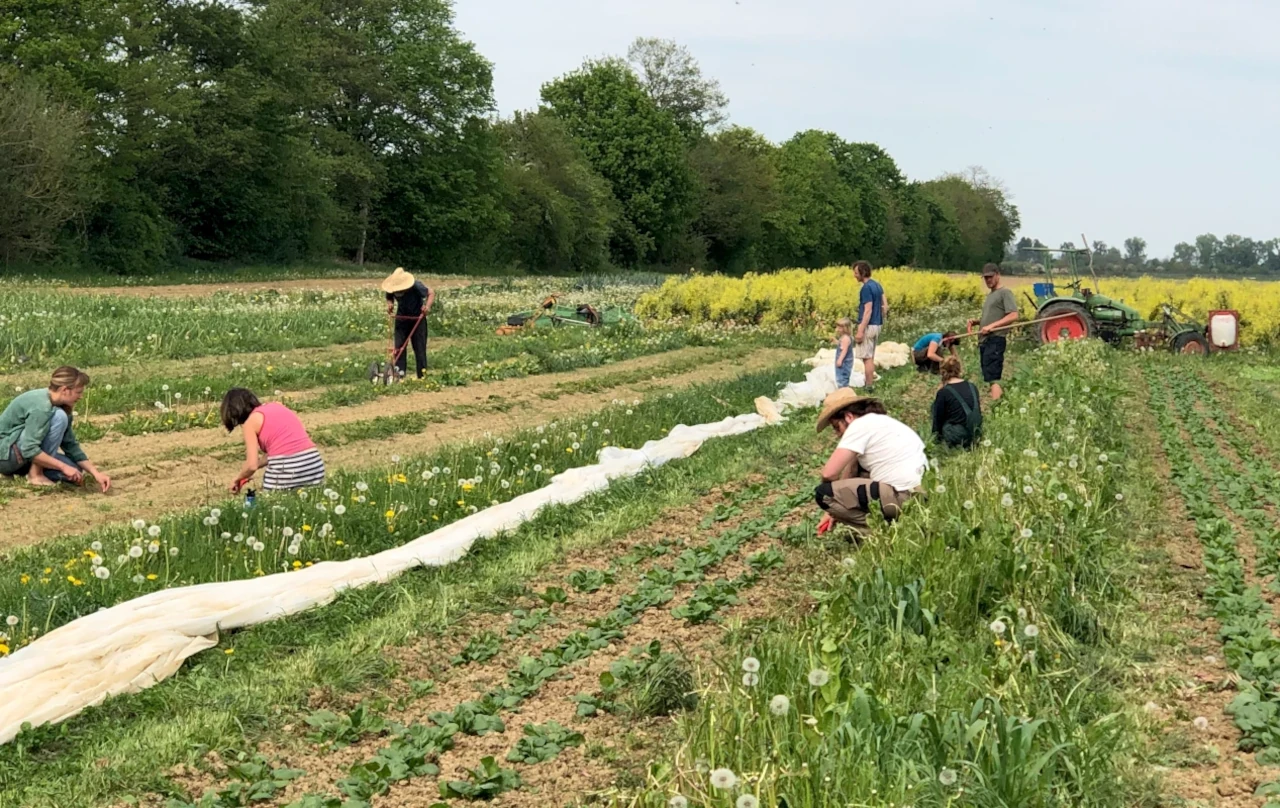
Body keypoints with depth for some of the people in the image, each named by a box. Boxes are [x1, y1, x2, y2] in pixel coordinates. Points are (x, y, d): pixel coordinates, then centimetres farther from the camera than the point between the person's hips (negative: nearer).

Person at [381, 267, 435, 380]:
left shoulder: (416, 286, -28)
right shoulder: (392, 288, -16)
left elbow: (431, 293, -18)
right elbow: (389, 298, 4)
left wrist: (427, 306, -34)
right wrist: (390, 304, -18)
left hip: (417, 318, -3)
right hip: (401, 318, 3)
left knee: (419, 346, -2)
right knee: (399, 345, -4)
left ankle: (422, 375, 3)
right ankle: (400, 372, 0)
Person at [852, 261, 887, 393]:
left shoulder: (866, 288, -17)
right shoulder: (877, 285, 12)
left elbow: (868, 310, -21)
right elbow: (885, 306, 14)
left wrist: (860, 331, -22)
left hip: (868, 326, -10)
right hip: (876, 325, 10)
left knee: (867, 358, -5)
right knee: (870, 357, 16)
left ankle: (869, 387, -4)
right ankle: (871, 384, 20)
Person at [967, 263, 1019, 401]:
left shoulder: (1005, 293, -3)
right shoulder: (989, 295, 23)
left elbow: (1013, 316, -14)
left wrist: (992, 326, -22)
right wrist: (976, 322, 11)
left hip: (995, 341, -9)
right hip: (984, 341, 9)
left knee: (992, 377, -18)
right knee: (992, 378, 9)